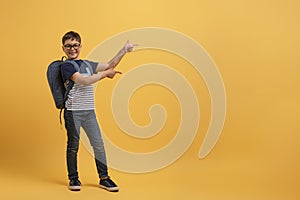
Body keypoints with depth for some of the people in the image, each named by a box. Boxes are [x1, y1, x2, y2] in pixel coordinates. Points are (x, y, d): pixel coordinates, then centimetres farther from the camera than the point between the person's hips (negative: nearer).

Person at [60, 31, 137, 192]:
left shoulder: (87, 64, 14)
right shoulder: (66, 66, -6)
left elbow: (110, 65, 16)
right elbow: (84, 81, -18)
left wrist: (124, 50, 11)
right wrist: (105, 74, -12)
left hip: (89, 112, 5)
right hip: (73, 112, -5)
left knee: (98, 145, 2)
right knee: (73, 146, 5)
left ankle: (104, 178, 10)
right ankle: (73, 179, 19)